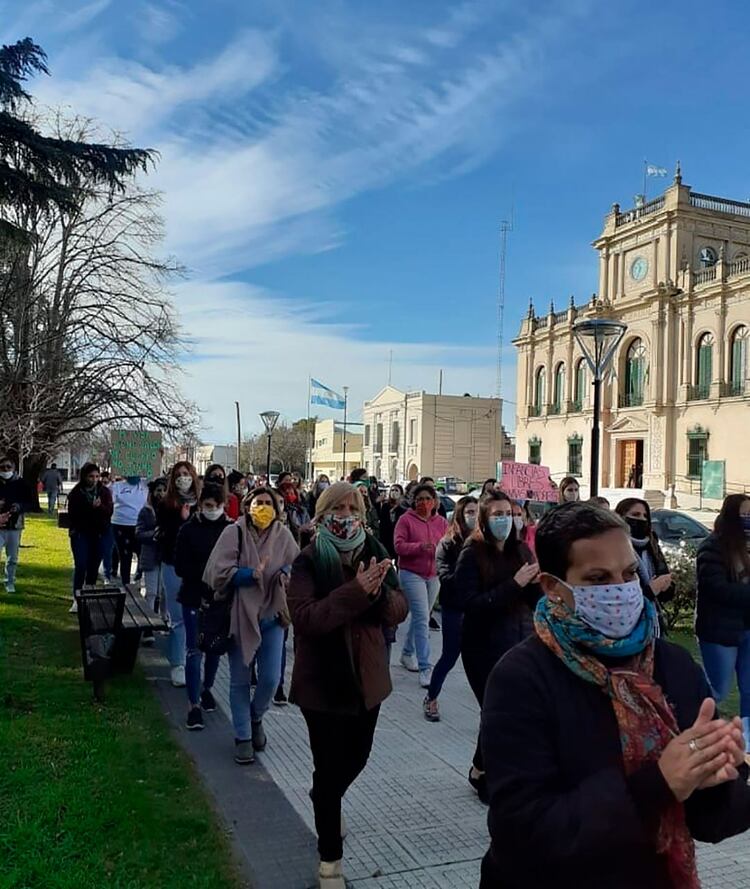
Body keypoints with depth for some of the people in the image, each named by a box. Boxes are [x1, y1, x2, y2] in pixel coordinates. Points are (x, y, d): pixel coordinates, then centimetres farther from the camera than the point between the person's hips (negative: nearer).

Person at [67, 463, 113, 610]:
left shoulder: (104, 491, 1)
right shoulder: (76, 493, -3)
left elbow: (109, 511, -7)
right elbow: (72, 514, -2)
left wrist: (99, 506, -26)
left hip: (99, 534, 2)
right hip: (80, 533, -2)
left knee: (94, 566, 7)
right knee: (80, 565, -11)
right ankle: (77, 599, -7)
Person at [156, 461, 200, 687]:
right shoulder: (165, 505, 0)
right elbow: (163, 535, -8)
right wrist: (181, 519, -15)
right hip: (174, 566, -1)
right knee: (178, 617, 3)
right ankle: (177, 665, 11)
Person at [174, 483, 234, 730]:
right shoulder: (189, 529, -6)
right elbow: (181, 567, -7)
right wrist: (205, 578, -16)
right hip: (194, 598, -2)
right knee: (194, 651, -1)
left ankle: (206, 688, 37)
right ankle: (194, 705, 6)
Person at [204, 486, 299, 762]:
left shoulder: (283, 534, -2)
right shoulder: (234, 532, -10)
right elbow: (219, 572, -14)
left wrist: (287, 573, -10)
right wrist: (253, 574, -22)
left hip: (272, 616, 2)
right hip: (240, 615, -2)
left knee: (271, 678, 4)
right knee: (240, 680, 9)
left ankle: (255, 718, 36)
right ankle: (243, 737, 27)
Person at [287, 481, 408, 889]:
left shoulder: (373, 553, 0)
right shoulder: (308, 561, -14)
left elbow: (399, 610, -4)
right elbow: (305, 618, -27)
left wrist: (379, 590, -25)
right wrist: (356, 590, -34)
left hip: (367, 675, 5)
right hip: (324, 680, -5)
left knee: (356, 756, 21)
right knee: (329, 766, 3)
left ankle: (325, 805, 52)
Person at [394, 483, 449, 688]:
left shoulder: (441, 522, 7)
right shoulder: (406, 519, -6)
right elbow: (399, 545, -13)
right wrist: (420, 547, -27)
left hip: (434, 576, 5)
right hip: (412, 574, -5)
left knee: (419, 617, 16)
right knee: (422, 619, -12)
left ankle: (407, 654, 36)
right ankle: (425, 668, -11)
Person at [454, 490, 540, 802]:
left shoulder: (521, 550, 6)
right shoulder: (472, 554, -9)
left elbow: (536, 602, 10)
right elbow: (468, 604, -18)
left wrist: (537, 582, -12)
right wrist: (514, 584, -22)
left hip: (521, 643, 5)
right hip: (486, 649, -5)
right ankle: (480, 771, 27)